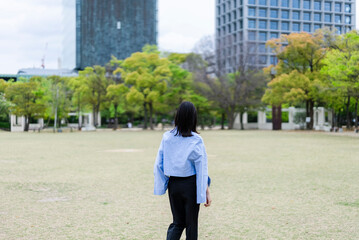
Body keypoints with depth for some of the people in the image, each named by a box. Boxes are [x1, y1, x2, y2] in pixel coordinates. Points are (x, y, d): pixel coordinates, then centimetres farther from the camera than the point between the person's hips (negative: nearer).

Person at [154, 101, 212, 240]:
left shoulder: (167, 137, -2)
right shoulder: (195, 140, -13)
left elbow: (159, 164, 2)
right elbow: (201, 168, -11)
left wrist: (161, 186, 10)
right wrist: (206, 192, -7)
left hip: (173, 184, 4)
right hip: (190, 185, -3)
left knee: (177, 222, 16)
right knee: (191, 223, 11)